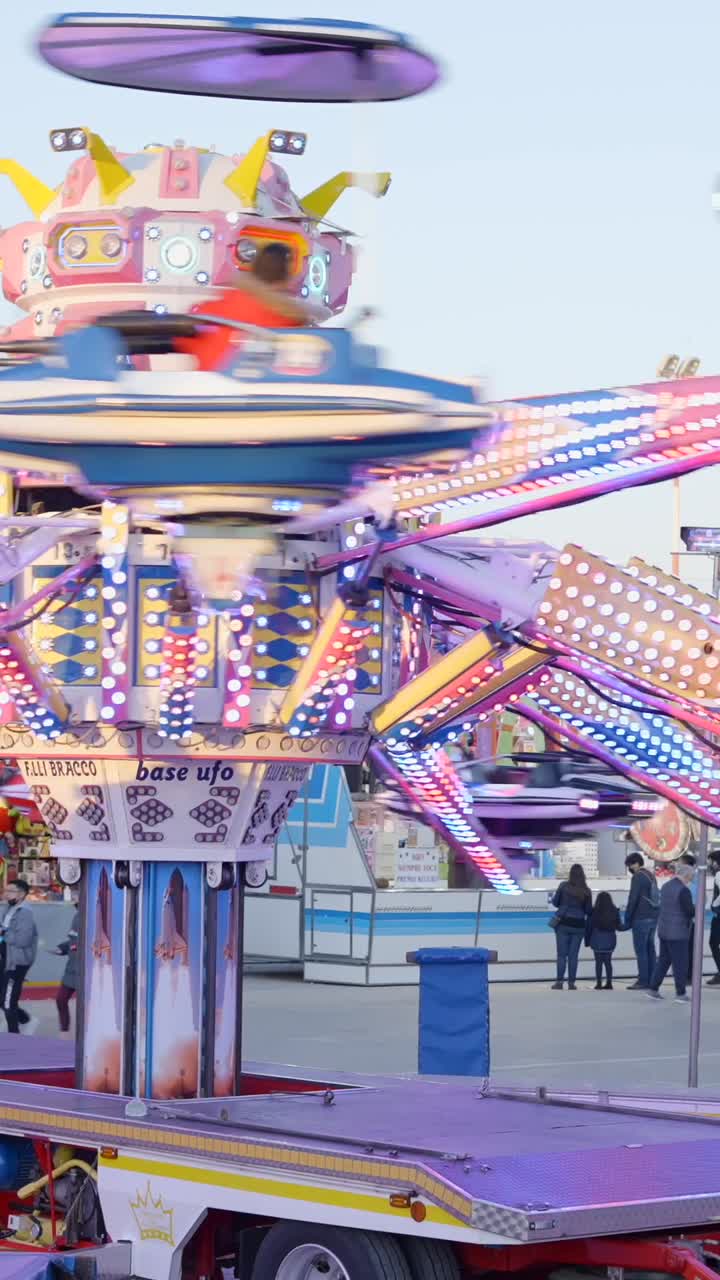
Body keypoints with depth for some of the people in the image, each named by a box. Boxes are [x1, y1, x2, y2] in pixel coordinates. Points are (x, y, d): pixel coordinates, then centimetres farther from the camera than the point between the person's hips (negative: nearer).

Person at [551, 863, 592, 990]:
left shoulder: (564, 886, -6)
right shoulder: (586, 891, -2)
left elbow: (555, 902, 2)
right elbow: (588, 910, 3)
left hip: (563, 923, -1)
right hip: (578, 925, 1)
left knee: (562, 954, 2)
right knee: (573, 955, 4)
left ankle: (559, 981, -3)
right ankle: (571, 983, 3)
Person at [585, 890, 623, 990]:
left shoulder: (594, 912, -8)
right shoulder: (614, 911, -2)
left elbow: (589, 927, -4)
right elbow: (619, 926, 4)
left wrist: (587, 941, 4)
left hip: (597, 940, -3)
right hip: (610, 940, 3)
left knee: (598, 962, 2)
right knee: (608, 962, 10)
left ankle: (599, 983, -1)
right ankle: (609, 983, 8)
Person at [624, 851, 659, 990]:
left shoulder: (638, 877, -10)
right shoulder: (651, 876, 16)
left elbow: (632, 899, -14)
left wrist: (627, 919, -8)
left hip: (641, 918, -8)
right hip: (653, 917, 8)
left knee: (641, 950, -6)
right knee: (650, 949, 11)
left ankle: (643, 981, -9)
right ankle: (651, 980, 11)